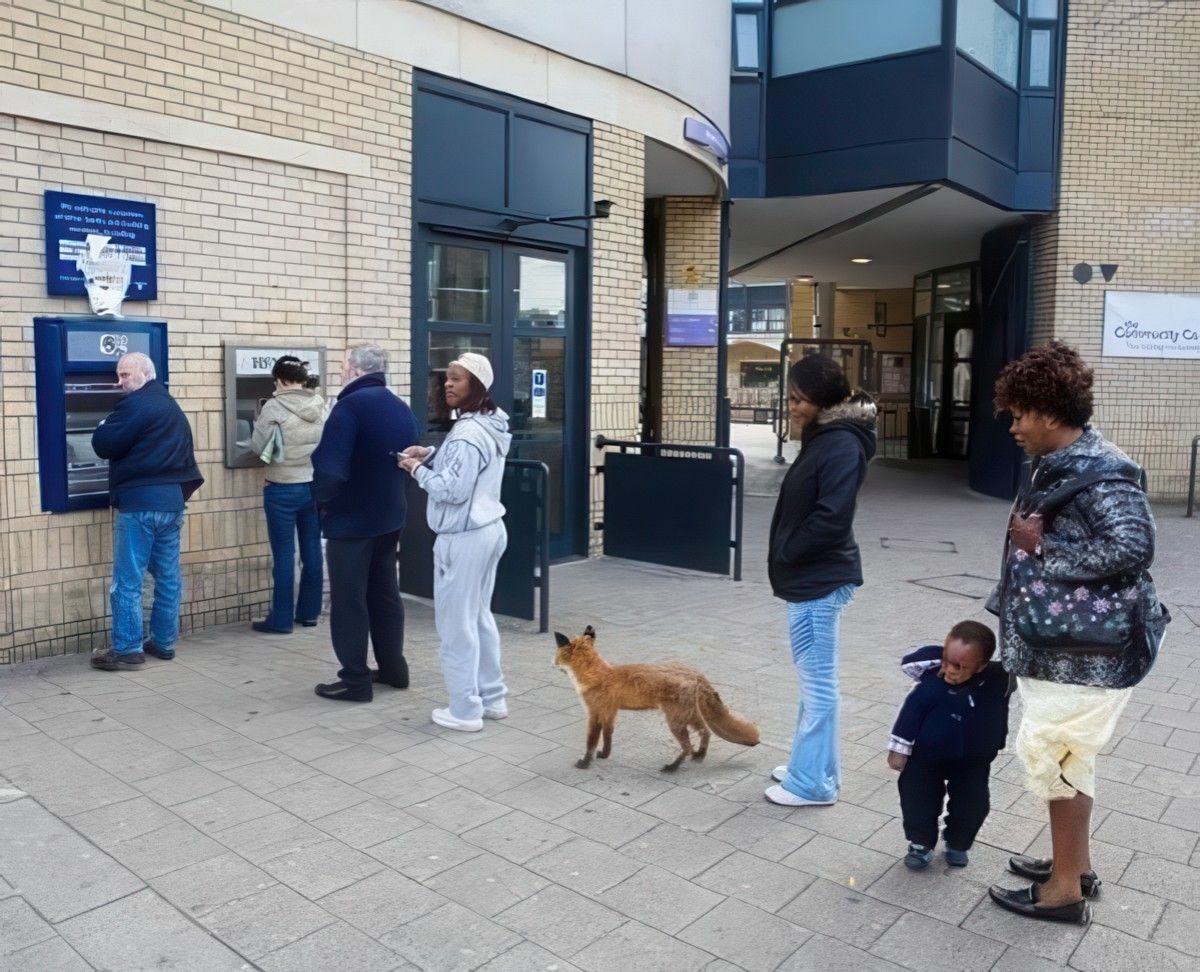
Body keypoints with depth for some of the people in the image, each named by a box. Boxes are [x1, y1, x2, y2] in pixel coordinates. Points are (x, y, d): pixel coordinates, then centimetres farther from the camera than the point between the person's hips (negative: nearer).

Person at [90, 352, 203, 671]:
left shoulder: (136, 405, -11)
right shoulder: (172, 406, 19)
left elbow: (104, 445, -11)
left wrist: (103, 428, 10)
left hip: (140, 502, -9)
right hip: (171, 501, 9)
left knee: (127, 581, -3)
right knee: (169, 577, 11)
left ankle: (127, 650, 1)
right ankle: (164, 642, 19)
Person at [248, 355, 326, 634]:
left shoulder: (274, 407, -13)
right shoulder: (320, 405, 1)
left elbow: (258, 447, -7)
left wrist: (262, 424, 11)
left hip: (283, 489, -5)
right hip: (316, 486, 5)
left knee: (284, 554, 2)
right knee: (312, 550, 12)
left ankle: (281, 619, 8)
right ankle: (309, 612, 21)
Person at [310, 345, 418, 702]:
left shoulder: (350, 406, -18)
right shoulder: (402, 409, 8)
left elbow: (329, 468, -23)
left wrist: (322, 500, -6)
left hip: (351, 520, -8)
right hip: (390, 516, 8)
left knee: (349, 599, 1)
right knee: (385, 594, 17)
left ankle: (355, 680, 6)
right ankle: (393, 667, 25)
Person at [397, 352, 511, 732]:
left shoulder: (468, 434, -22)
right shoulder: (489, 425, 10)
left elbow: (452, 490, -23)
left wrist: (418, 469, -10)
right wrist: (431, 456, 9)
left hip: (464, 538, -10)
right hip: (489, 530, 10)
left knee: (457, 624, 1)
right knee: (480, 617, 19)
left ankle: (465, 711, 11)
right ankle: (493, 698, 28)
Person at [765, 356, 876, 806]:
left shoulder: (842, 445, -18)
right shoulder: (822, 438, 12)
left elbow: (831, 519, -24)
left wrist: (784, 555, -14)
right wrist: (783, 559, 9)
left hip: (819, 581, -10)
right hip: (810, 578, 10)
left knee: (817, 680, 0)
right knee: (815, 678, 18)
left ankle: (812, 781, 11)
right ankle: (817, 766, 30)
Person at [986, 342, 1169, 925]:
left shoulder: (1100, 473, -19)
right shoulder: (1059, 466, 11)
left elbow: (1133, 547, -28)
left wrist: (1043, 546, -21)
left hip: (1086, 648, -10)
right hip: (1059, 642, 10)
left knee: (1051, 755, -1)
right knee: (1066, 755, 19)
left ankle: (1065, 889, 14)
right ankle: (1075, 866, 34)